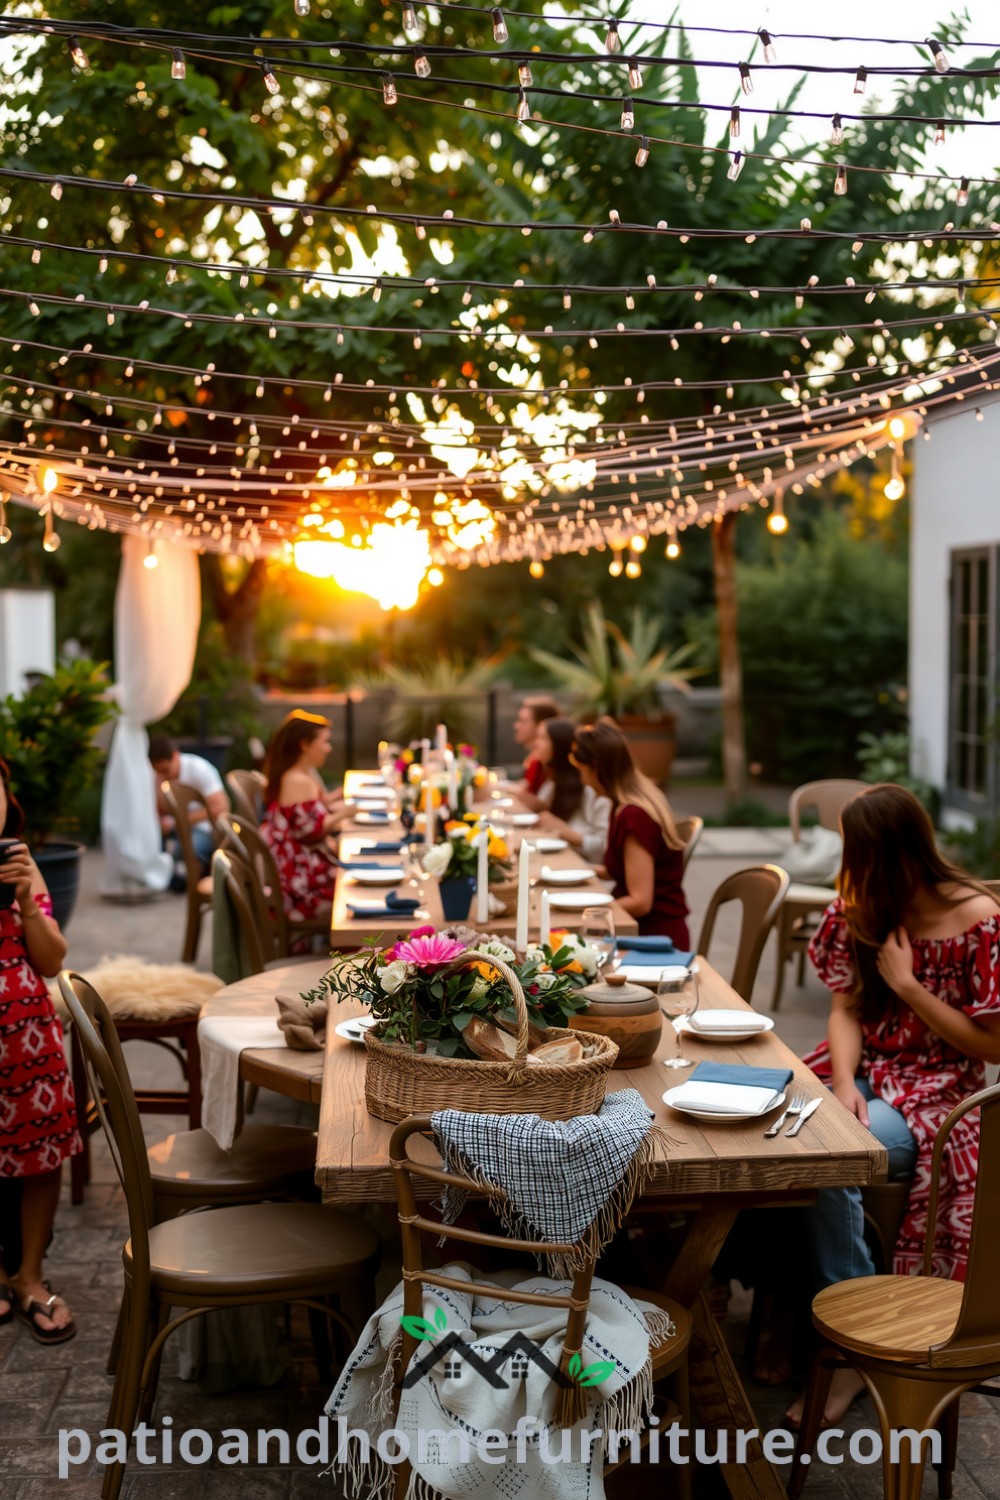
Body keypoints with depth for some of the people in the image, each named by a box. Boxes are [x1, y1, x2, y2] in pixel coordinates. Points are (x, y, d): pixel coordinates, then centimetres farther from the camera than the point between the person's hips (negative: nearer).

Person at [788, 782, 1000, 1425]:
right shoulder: (860, 908, 4)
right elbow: (847, 1009, 3)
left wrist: (907, 986, -16)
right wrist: (842, 1082, -15)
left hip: (935, 1092, -5)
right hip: (865, 1073, 5)